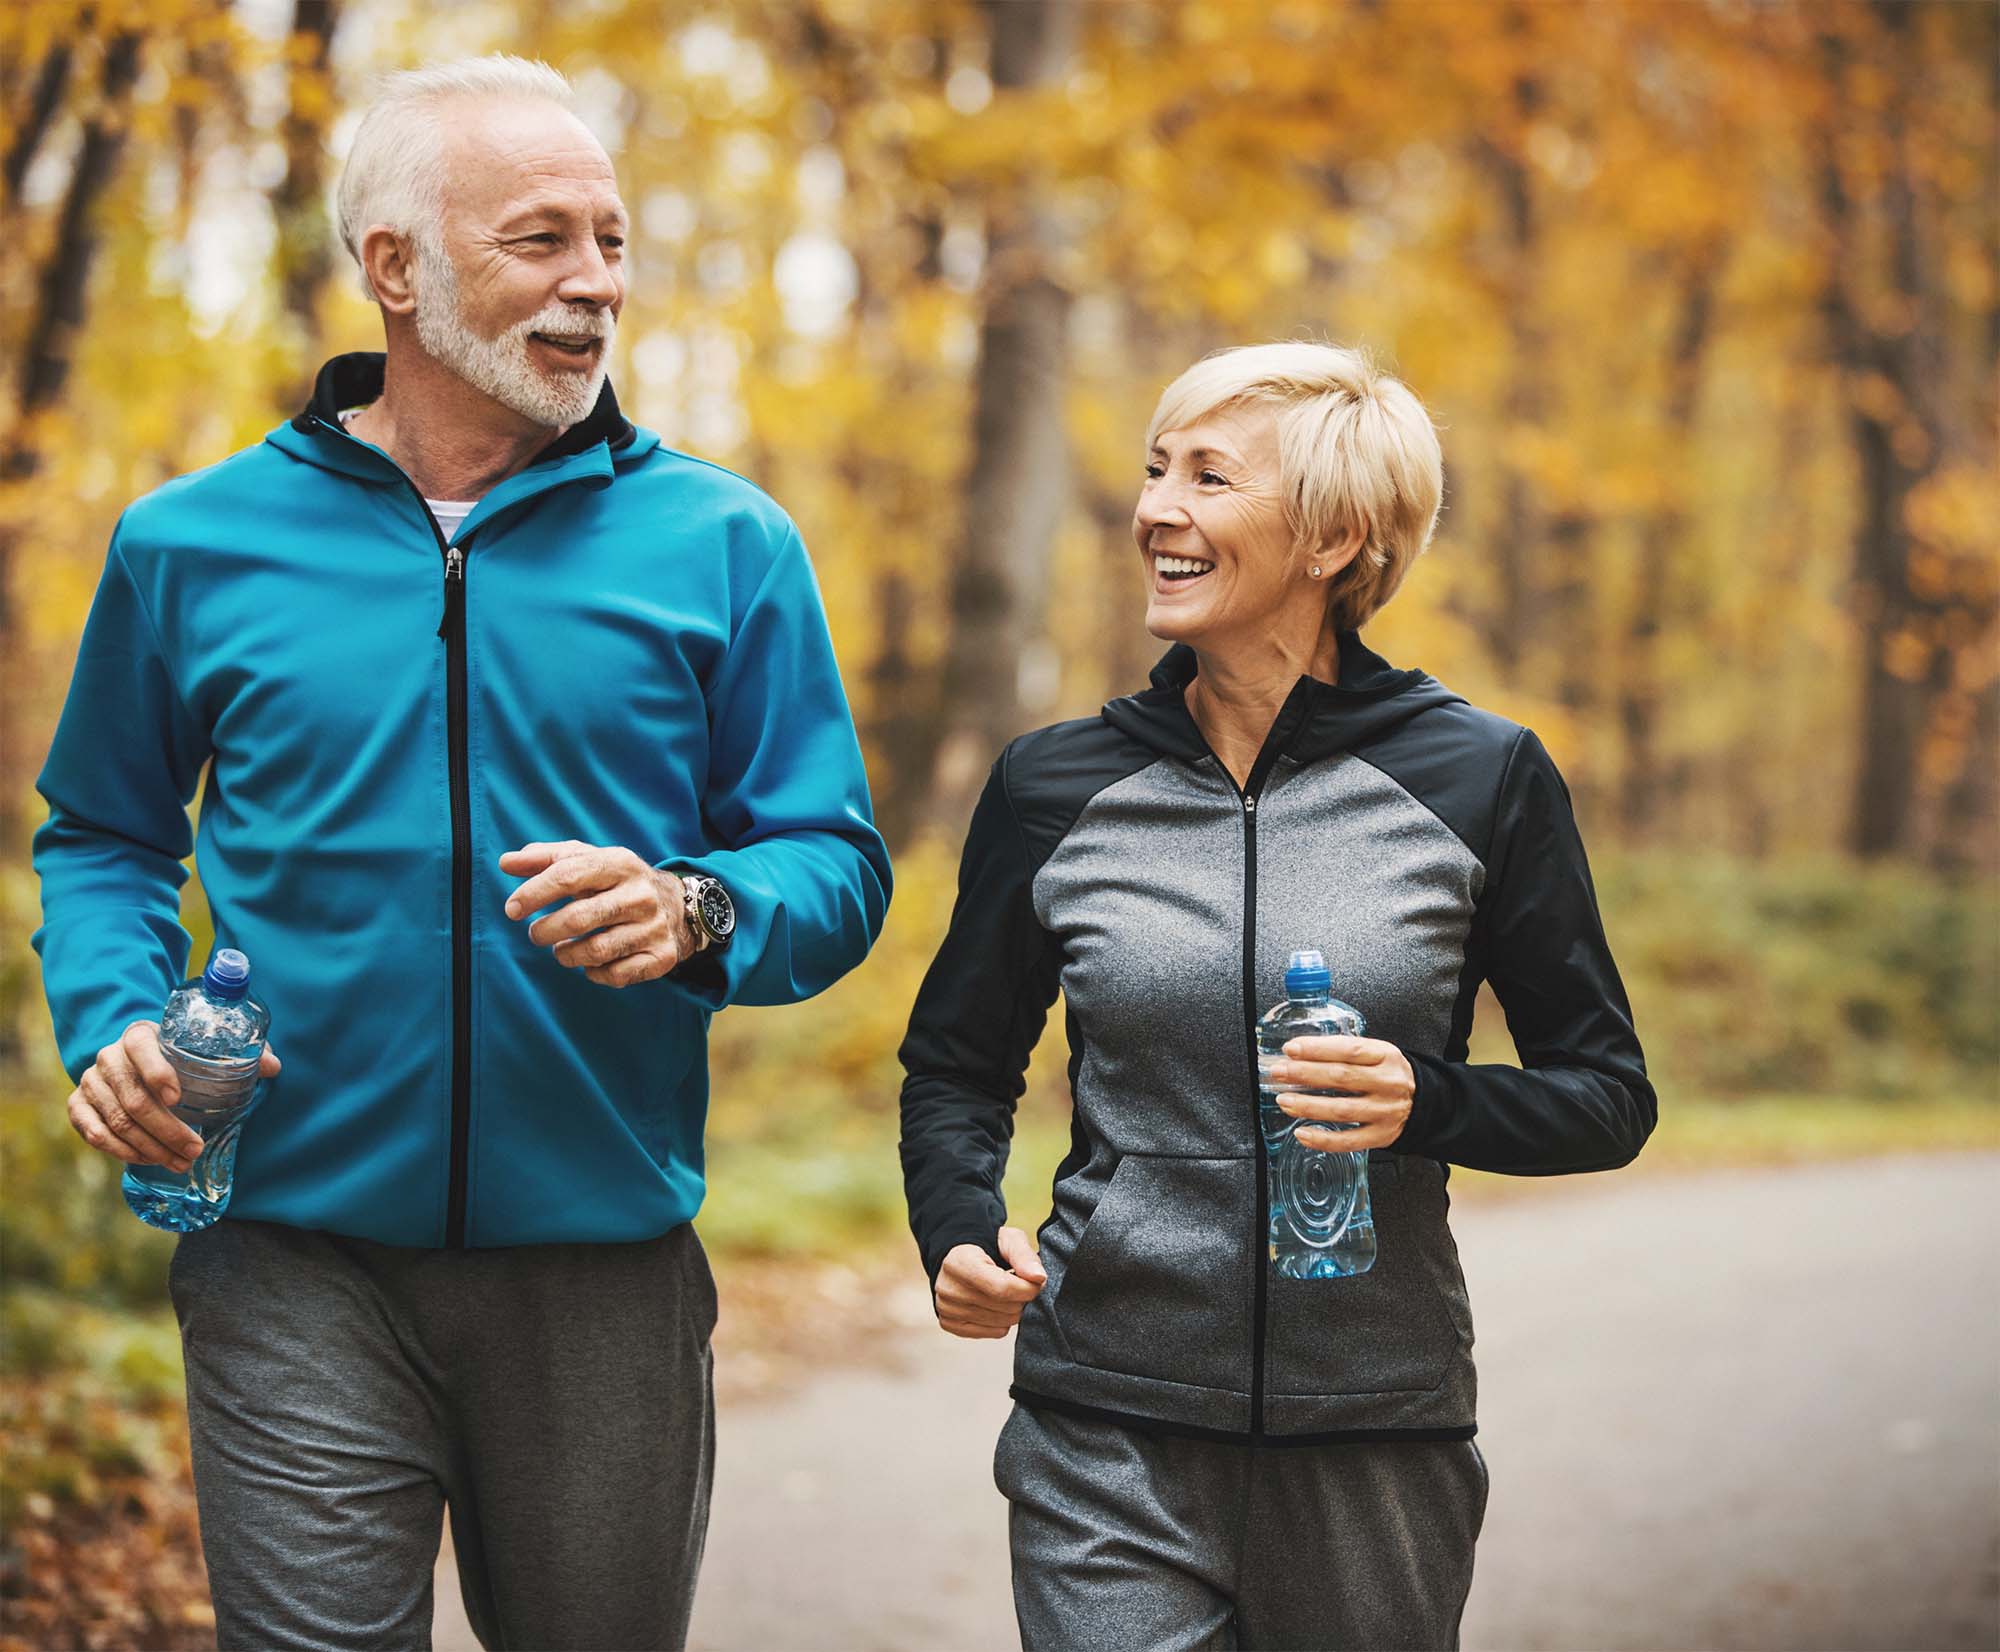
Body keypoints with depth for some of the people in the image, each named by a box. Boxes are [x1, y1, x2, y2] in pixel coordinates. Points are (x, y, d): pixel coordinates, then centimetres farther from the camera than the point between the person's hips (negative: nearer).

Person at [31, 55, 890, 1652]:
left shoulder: (722, 545, 2)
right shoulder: (195, 544, 4)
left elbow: (837, 864, 3)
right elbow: (102, 836, 16)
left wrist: (696, 915, -18)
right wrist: (111, 1024, -3)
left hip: (605, 1267, 1)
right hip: (298, 1264, -1)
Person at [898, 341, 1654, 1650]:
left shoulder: (1481, 783, -2)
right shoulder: (1057, 789, 3)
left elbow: (1610, 1096, 3)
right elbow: (958, 1065, 15)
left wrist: (1428, 1104, -17)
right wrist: (960, 1228, -5)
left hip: (1378, 1441, 0)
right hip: (1109, 1442, 0)